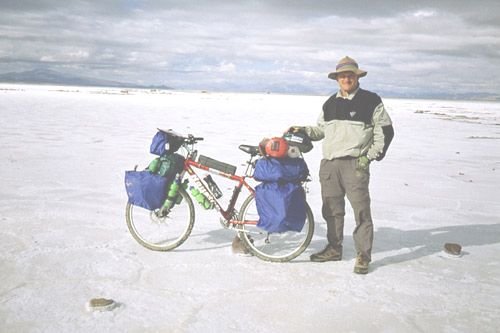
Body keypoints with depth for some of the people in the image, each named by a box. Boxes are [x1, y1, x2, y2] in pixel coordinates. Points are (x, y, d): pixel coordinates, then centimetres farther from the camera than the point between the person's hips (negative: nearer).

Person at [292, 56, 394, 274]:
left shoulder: (370, 101, 1)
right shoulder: (330, 103, 17)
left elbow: (385, 131, 1)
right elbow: (321, 130, 26)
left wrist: (370, 156, -5)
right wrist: (303, 130, 9)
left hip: (355, 164, -5)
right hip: (329, 164, 6)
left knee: (361, 210, -6)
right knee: (332, 210, 11)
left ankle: (363, 255, 4)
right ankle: (334, 248, 25)